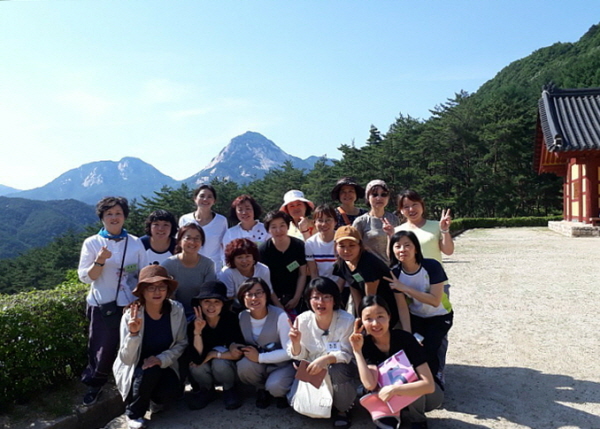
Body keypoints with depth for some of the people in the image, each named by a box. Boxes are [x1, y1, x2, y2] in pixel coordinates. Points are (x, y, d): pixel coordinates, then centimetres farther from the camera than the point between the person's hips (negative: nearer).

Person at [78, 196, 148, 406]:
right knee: (102, 348, 1)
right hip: (103, 306, -1)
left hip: (130, 304, 1)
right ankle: (94, 384, 28)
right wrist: (99, 261, -22)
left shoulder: (135, 243, 3)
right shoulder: (91, 243, -1)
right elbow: (85, 277, -5)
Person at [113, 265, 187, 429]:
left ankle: (156, 399, 14)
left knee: (171, 392, -26)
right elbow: (127, 359, -25)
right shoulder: (131, 316, -23)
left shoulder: (177, 310, -17)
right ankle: (134, 413, -4)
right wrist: (133, 333, -41)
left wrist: (162, 359, -24)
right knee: (150, 371, -33)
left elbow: (181, 344, -8)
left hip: (164, 366, 2)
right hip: (134, 369, -2)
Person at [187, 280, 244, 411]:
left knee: (220, 363, -32)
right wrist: (197, 331, -40)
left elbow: (238, 353, -22)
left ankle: (229, 389, 2)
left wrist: (213, 354, -22)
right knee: (197, 366, -29)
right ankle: (206, 390, 5)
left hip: (227, 368, -1)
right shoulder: (193, 322, -20)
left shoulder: (230, 319, -20)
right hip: (205, 374, 1)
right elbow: (197, 358, -29)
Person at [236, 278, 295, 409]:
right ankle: (261, 389, 6)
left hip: (282, 365, -4)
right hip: (258, 368, 4)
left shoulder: (280, 316, -23)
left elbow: (289, 351, -22)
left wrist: (260, 357, -24)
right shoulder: (242, 317, -7)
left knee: (274, 386, -33)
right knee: (244, 365, -27)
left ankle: (281, 393, 7)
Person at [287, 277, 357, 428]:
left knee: (337, 370, -35)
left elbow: (346, 354, -21)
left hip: (339, 369, -2)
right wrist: (296, 343, -30)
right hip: (311, 370, 3)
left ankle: (342, 410, -4)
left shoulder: (347, 320, -23)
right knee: (295, 401, -16)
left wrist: (326, 359, -40)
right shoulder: (302, 320, -15)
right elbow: (299, 356, -7)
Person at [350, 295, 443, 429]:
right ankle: (391, 416, -1)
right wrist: (357, 351, -33)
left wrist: (394, 389, -37)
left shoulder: (405, 339, -27)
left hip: (427, 396, -2)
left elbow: (429, 385, -32)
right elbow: (370, 384, -29)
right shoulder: (366, 343, -16)